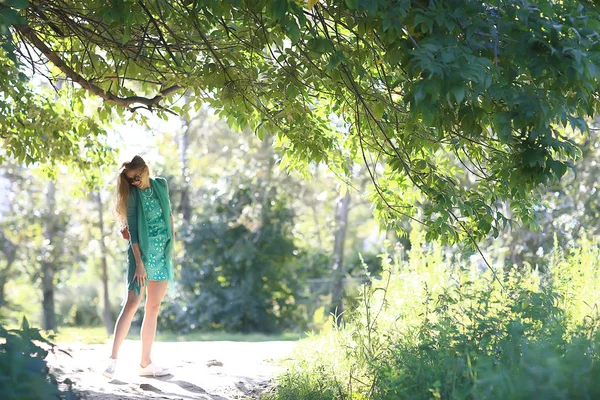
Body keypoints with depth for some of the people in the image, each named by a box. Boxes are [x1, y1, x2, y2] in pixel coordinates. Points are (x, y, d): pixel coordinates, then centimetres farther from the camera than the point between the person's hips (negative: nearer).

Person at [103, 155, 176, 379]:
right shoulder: (133, 195, -10)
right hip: (142, 252, -5)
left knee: (153, 308, 5)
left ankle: (146, 363, 8)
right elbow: (132, 231, -14)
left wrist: (172, 238, 13)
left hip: (163, 253, 5)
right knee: (132, 303, -17)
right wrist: (139, 263, -20)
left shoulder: (161, 185, 4)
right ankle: (113, 359, -20)